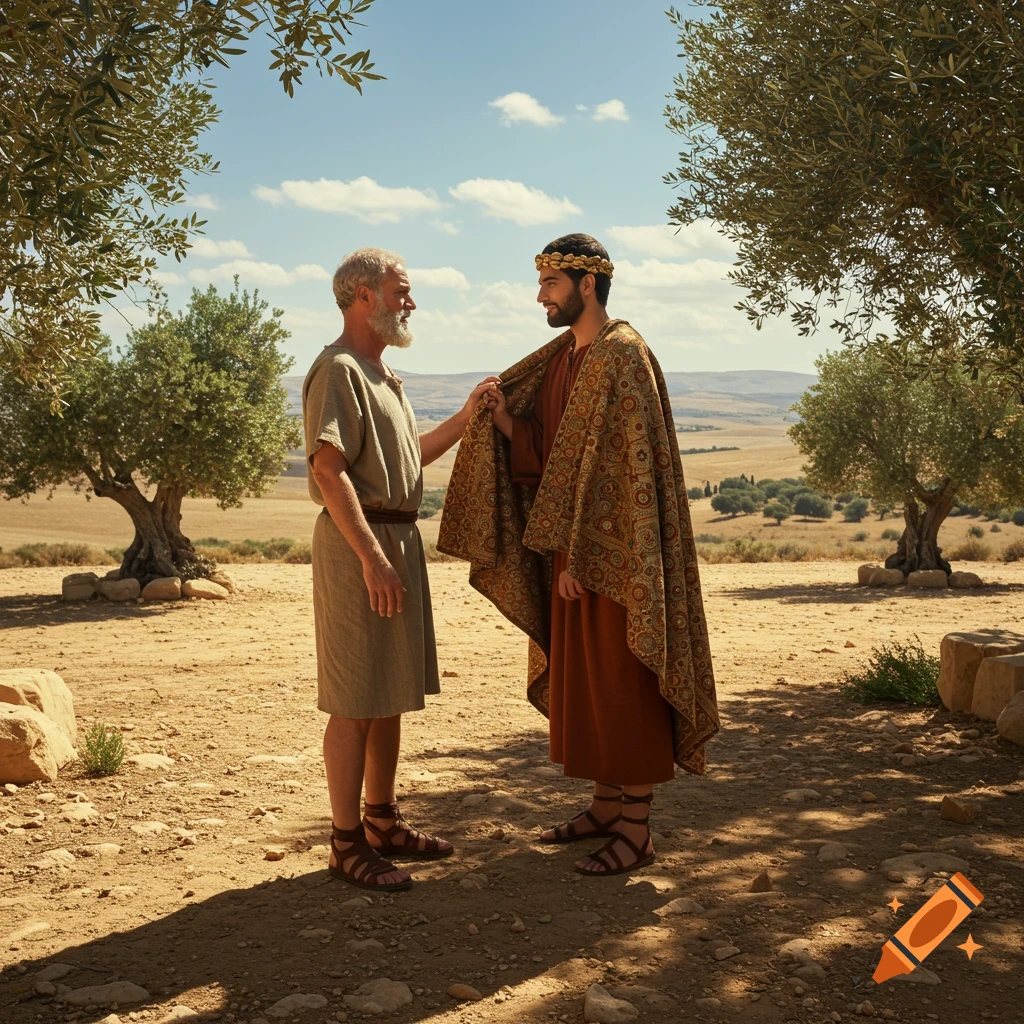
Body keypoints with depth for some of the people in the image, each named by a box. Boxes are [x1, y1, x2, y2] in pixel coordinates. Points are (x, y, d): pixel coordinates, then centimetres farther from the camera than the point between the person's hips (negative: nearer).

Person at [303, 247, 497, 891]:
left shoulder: (382, 374, 20)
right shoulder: (338, 369, -11)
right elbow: (330, 471, -21)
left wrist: (466, 419, 17)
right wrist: (372, 559, -26)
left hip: (398, 537, 10)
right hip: (358, 541, -10)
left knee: (392, 693, 15)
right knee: (355, 702, -4)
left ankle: (382, 822, 26)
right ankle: (348, 843, 5)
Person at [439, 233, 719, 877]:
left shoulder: (624, 357, -14)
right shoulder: (562, 359, 14)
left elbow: (628, 465, -20)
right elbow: (543, 453, 12)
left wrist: (580, 554, -21)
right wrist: (505, 420, -7)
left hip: (616, 553, -9)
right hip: (572, 548, 9)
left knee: (624, 685, -2)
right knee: (584, 681, 15)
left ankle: (638, 830, 9)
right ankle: (608, 807, 28)